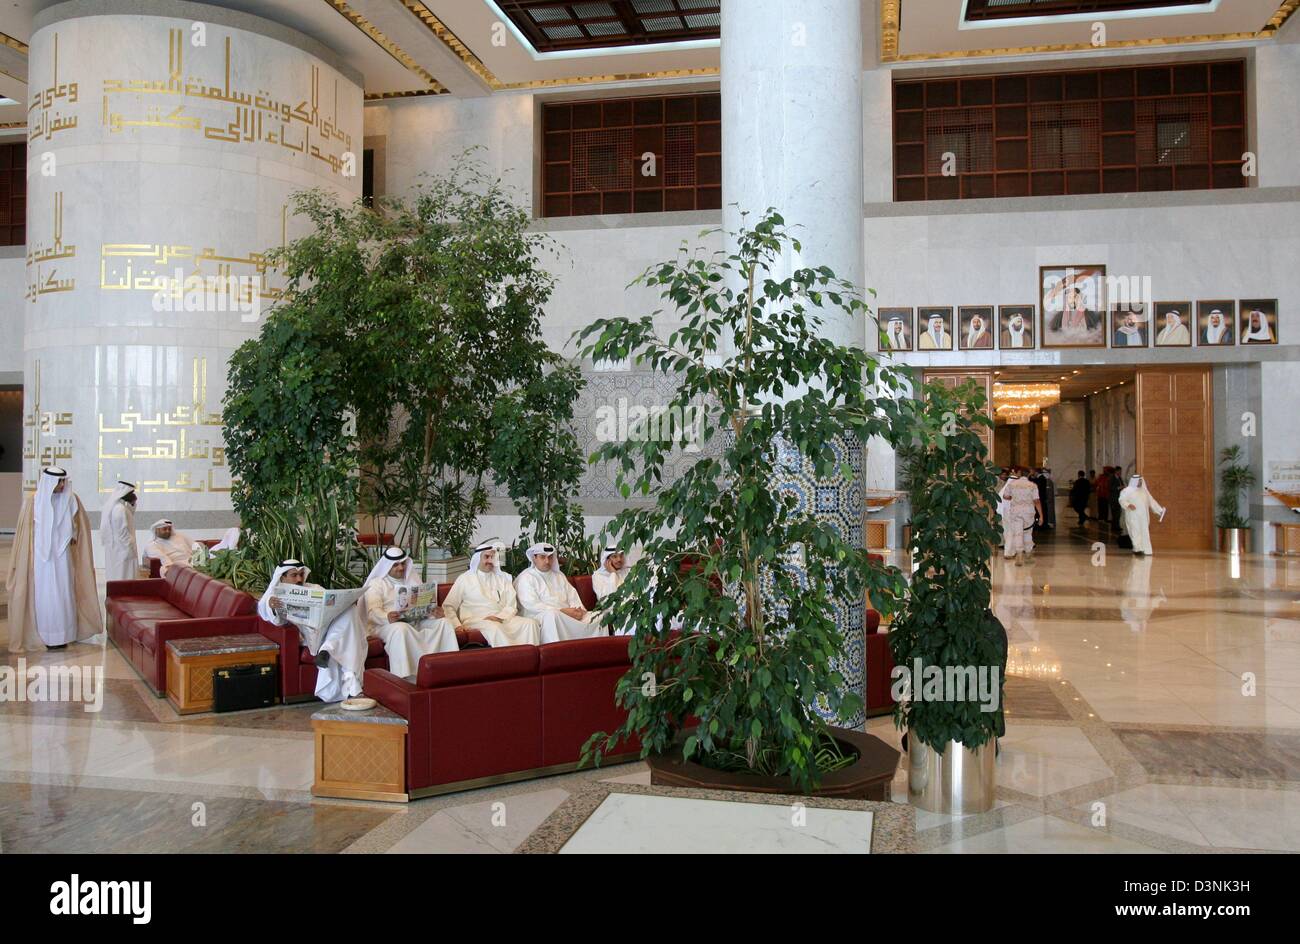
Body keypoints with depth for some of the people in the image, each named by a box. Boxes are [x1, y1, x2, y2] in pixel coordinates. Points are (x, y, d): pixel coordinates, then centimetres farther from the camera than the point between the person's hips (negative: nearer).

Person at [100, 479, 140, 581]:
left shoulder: (112, 506, 10)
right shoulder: (119, 509, -21)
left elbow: (128, 519, 21)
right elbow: (123, 533, -22)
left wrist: (132, 504, 7)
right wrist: (132, 552, -17)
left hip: (114, 549, 10)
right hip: (122, 551, -10)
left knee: (116, 578, 13)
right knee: (123, 579, -6)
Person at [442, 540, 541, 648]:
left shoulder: (503, 578, 20)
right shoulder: (465, 579, 12)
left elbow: (512, 605, 10)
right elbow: (448, 606, 9)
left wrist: (499, 617, -11)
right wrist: (457, 625, -9)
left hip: (502, 619, 4)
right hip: (476, 621, -3)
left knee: (530, 623, -23)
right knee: (494, 628, -38)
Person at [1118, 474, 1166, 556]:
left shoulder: (1144, 490, 14)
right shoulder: (1128, 490, -2)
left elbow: (1151, 501, 17)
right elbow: (1122, 500, -9)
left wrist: (1160, 510, 13)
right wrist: (1128, 505, -26)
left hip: (1143, 516, 5)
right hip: (1133, 516, -5)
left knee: (1144, 532, 4)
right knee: (1136, 532, -11)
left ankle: (1144, 549, 9)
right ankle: (1137, 548, -13)